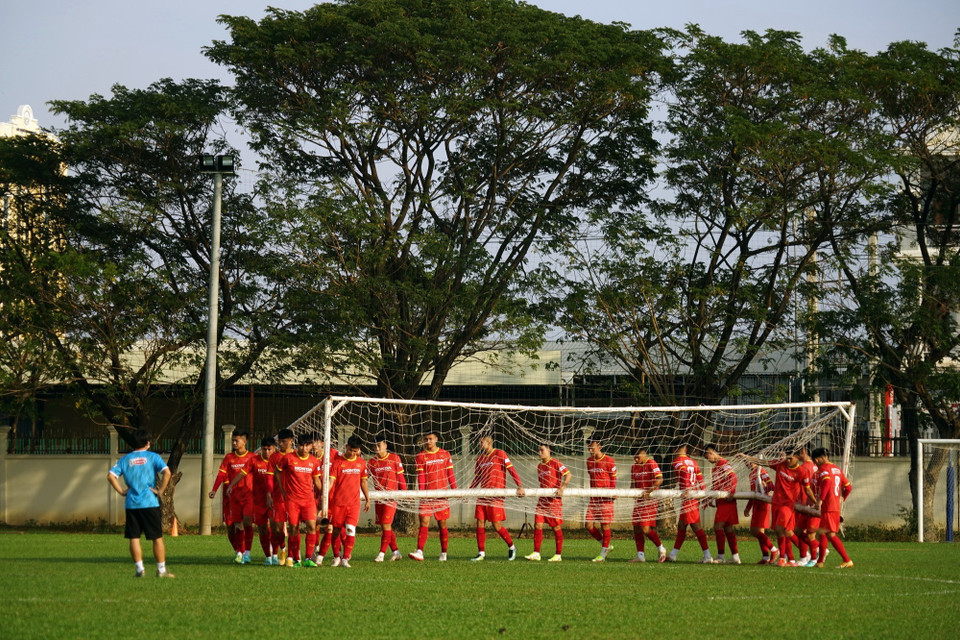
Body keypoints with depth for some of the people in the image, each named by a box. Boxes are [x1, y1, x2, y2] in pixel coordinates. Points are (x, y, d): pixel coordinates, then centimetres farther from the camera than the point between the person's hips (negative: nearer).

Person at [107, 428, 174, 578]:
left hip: (131, 504, 2)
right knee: (157, 537, 5)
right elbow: (166, 472, -14)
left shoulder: (125, 459, 8)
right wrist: (160, 490, -6)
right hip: (150, 503, -2)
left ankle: (139, 568, 0)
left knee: (134, 538, 6)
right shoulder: (152, 457, 0)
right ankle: (161, 570, 6)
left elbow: (110, 475, -1)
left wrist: (121, 491, 4)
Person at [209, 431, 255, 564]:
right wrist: (214, 490, -10)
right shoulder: (229, 457, 7)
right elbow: (222, 474, 1)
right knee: (238, 525, 0)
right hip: (234, 496, 2)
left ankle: (247, 553, -7)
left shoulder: (251, 457, 3)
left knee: (247, 522, -13)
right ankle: (239, 553, 8)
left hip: (249, 494, -2)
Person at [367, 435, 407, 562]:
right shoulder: (372, 462, 7)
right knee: (383, 526, 5)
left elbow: (400, 476, 3)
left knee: (386, 524, -11)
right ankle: (395, 551, 17)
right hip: (379, 497, 4)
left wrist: (404, 492, 0)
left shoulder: (394, 458, 0)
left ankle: (382, 553, -9)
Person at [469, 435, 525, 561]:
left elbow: (511, 470, -10)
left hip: (496, 495, -6)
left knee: (496, 526, -6)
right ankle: (481, 553, 5)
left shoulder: (499, 454, -5)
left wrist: (520, 486, -21)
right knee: (480, 524, 0)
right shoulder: (480, 458, 15)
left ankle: (511, 547, 15)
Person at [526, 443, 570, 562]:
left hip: (554, 499, -7)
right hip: (542, 499, 7)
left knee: (556, 527, -1)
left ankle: (558, 555, 5)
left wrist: (562, 488, -25)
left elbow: (568, 475, -14)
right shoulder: (539, 466, 16)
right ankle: (536, 553, -2)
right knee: (537, 525, -3)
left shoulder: (555, 463, -7)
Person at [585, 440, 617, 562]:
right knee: (589, 525, -1)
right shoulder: (589, 461, 11)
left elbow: (613, 479, -2)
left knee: (605, 525, -2)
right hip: (593, 498, 6)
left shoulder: (609, 461, -7)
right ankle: (606, 546, 17)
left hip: (606, 498, -6)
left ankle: (603, 554, 6)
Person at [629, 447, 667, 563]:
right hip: (639, 500, 8)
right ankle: (640, 555, 8)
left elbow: (659, 479, -18)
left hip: (649, 500, -8)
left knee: (645, 529, -12)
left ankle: (661, 548, 8)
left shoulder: (651, 464, -8)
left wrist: (650, 490, -27)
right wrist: (632, 490, 0)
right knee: (637, 528, 3)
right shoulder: (634, 466, 14)